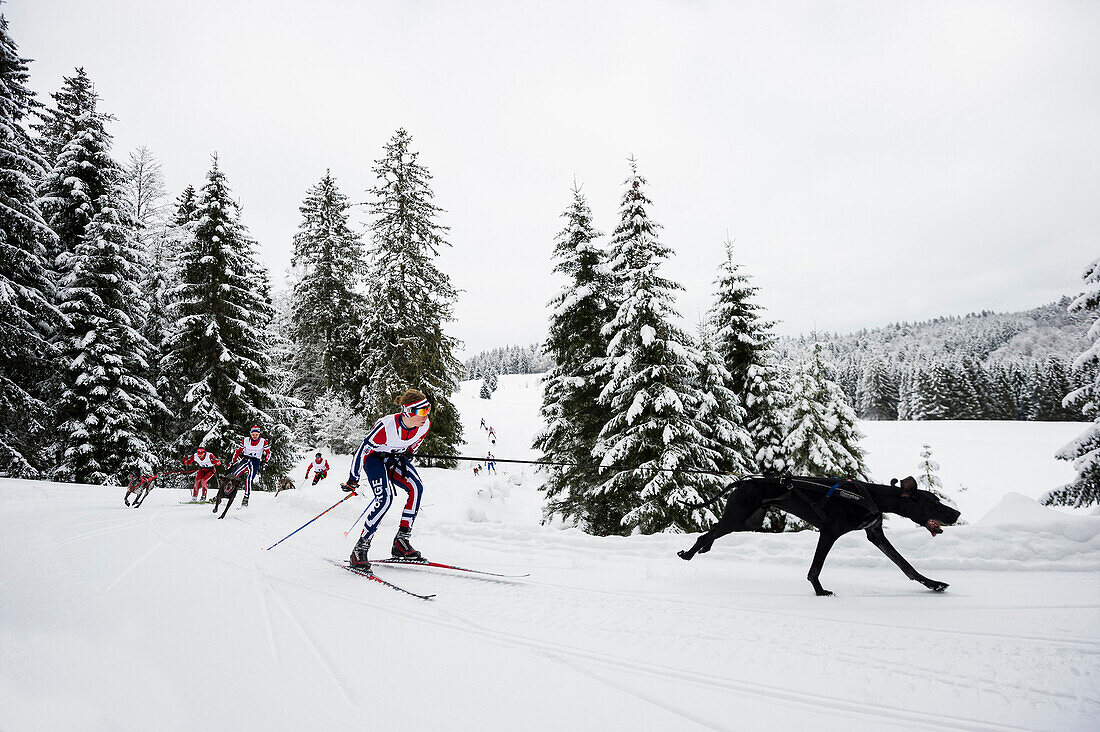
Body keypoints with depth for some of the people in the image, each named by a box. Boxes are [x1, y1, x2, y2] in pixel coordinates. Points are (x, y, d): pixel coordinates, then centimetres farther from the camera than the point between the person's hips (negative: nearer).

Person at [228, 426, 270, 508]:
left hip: (256, 462, -2)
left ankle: (246, 498, -17)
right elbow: (238, 451, 9)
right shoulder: (245, 440, 1)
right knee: (234, 474, -23)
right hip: (245, 459, 2)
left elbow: (268, 453, 6)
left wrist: (265, 463, -4)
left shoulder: (263, 442, -2)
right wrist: (232, 462, 8)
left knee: (249, 479, -19)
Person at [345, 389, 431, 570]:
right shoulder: (387, 426, -36)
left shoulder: (425, 425, -20)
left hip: (396, 457, 5)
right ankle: (361, 547, -11)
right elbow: (363, 450, -25)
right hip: (374, 457, -5)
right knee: (384, 499, -23)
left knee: (416, 488, -18)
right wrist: (353, 479, -18)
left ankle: (401, 541, -11)